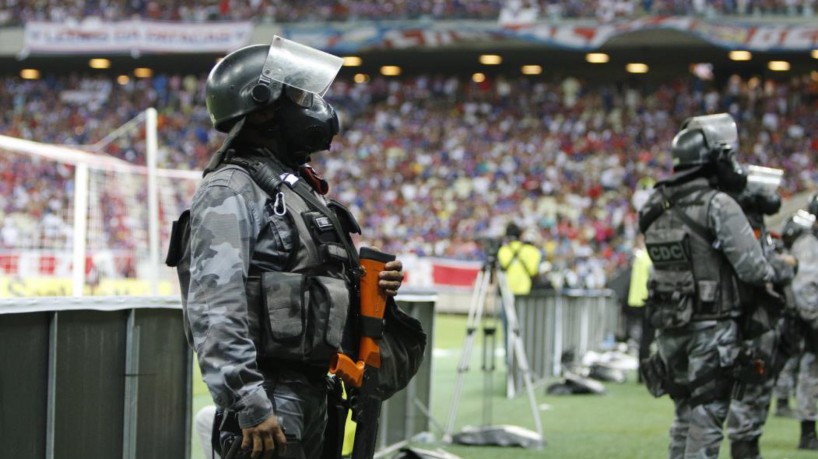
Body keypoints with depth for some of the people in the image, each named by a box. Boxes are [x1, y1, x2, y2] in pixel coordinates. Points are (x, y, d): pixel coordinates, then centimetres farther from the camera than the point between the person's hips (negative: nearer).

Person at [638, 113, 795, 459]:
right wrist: (783, 269, 5)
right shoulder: (719, 206, -16)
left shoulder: (656, 206, 5)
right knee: (707, 417, 0)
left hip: (669, 326, 6)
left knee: (685, 413, 18)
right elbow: (752, 269, -16)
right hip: (711, 327, -6)